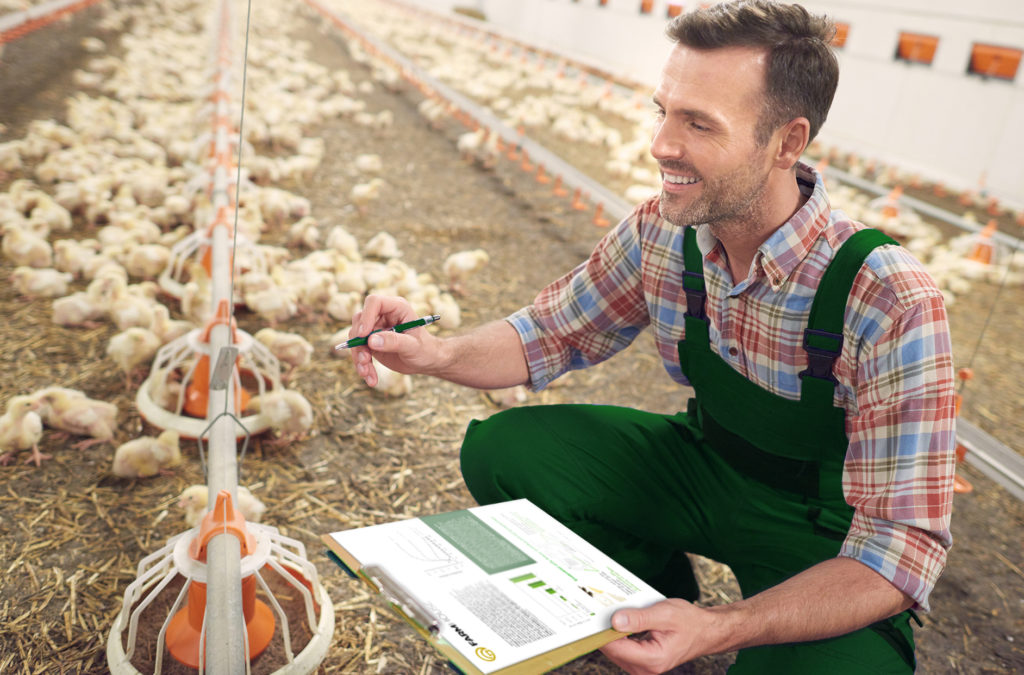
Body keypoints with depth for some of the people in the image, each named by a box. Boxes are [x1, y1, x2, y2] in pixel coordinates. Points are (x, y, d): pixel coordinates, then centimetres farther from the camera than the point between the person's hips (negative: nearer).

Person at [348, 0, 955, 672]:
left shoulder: (893, 306, -31)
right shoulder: (659, 233, -15)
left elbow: (903, 543, -28)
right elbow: (553, 332, 0)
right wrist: (436, 352, -21)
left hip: (823, 526, -4)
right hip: (705, 462, 4)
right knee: (499, 450, -11)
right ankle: (662, 597, 11)